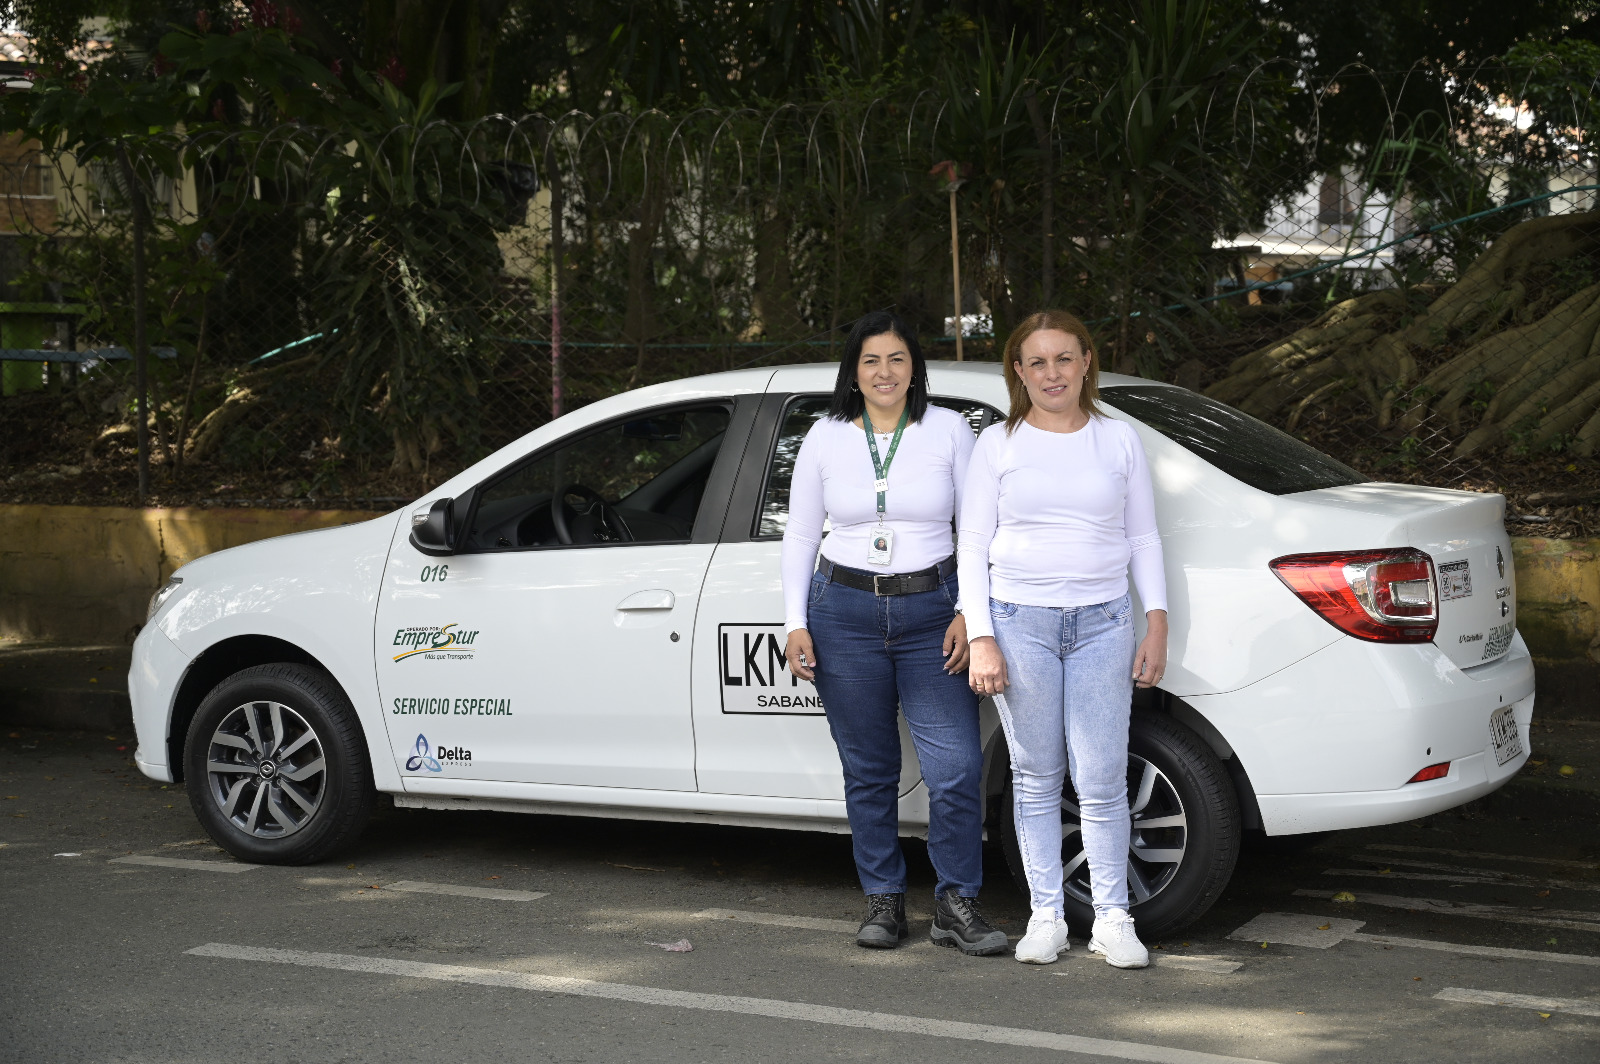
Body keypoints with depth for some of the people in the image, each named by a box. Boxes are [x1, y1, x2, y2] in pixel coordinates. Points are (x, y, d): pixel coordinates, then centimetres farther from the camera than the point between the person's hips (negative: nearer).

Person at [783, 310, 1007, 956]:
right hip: (845, 612, 1)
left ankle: (957, 904, 5)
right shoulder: (825, 438, 6)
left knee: (957, 769, -9)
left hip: (933, 613, -1)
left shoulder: (949, 431, 3)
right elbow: (800, 537, 10)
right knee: (868, 770, 7)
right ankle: (883, 901, 19)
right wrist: (796, 624, 2)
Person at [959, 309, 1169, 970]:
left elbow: (1143, 539, 11)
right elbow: (973, 546, 3)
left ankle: (1113, 920, 6)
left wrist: (1157, 625, 2)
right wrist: (980, 638, -6)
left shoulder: (1119, 440, 9)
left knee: (1102, 781, -4)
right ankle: (1046, 916, 14)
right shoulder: (999, 445, 4)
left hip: (1102, 623, 0)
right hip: (1020, 621, 0)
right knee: (1036, 778, 5)